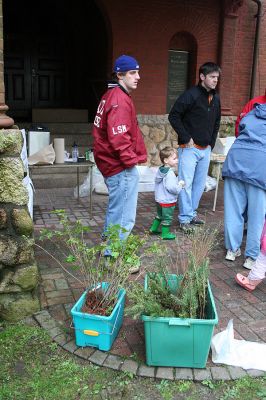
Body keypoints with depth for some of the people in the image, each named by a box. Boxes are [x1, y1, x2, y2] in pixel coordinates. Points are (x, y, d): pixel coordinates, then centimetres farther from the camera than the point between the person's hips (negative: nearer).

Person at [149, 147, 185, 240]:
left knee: (160, 215, 28)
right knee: (167, 218, 8)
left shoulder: (160, 171, 3)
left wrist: (177, 181, 11)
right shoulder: (169, 174, -26)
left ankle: (154, 228, 37)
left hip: (159, 199, 9)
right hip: (168, 201, -9)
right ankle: (165, 233, 20)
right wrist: (180, 185, -13)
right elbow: (172, 188, -31)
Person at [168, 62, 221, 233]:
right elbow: (173, 116, -14)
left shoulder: (216, 98, 9)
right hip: (189, 148, -7)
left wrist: (212, 142, 13)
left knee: (200, 183, 12)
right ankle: (185, 218, 6)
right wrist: (186, 138, -14)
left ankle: (192, 212, 26)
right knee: (186, 183, -4)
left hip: (206, 149, 7)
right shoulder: (191, 95, -12)